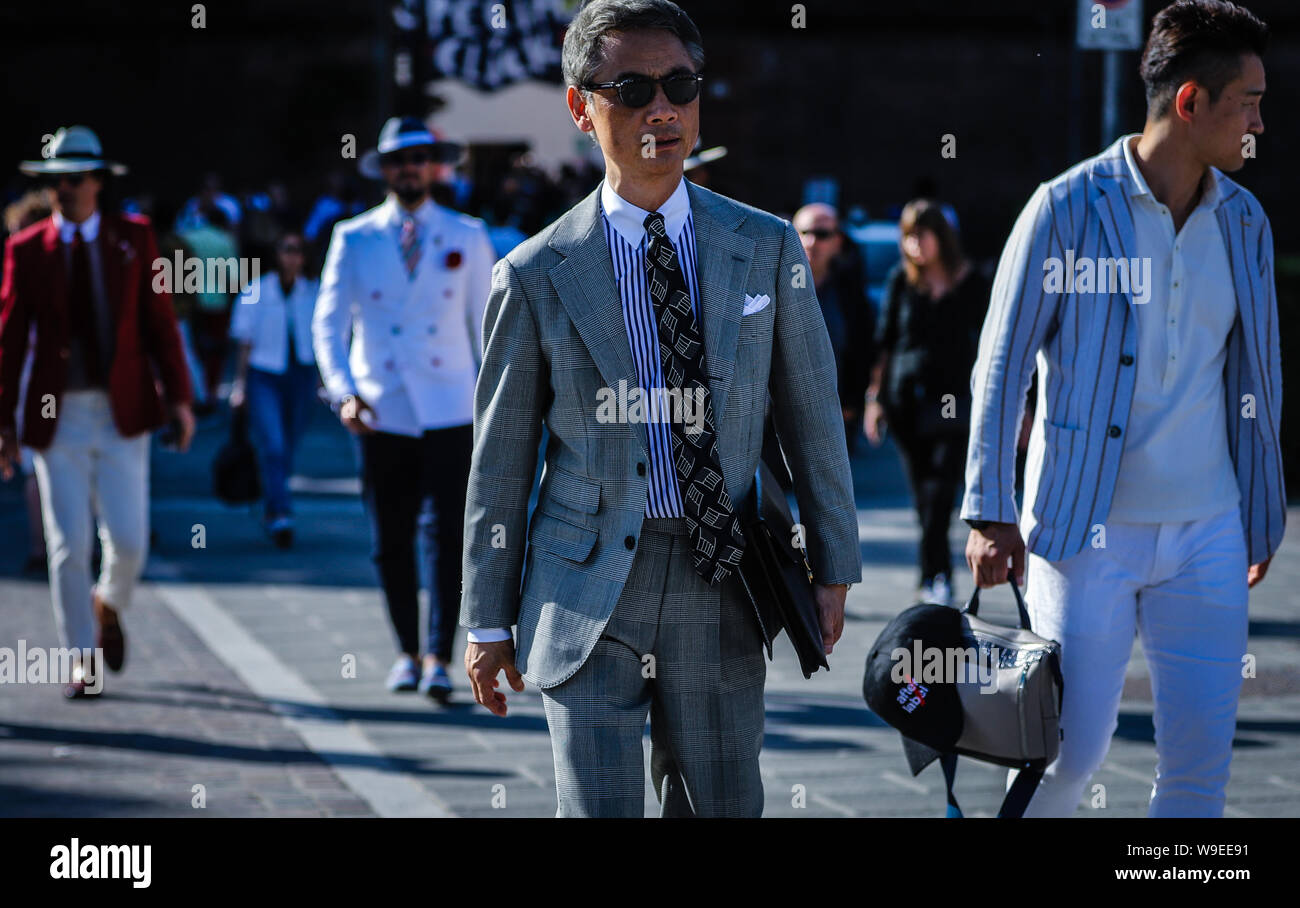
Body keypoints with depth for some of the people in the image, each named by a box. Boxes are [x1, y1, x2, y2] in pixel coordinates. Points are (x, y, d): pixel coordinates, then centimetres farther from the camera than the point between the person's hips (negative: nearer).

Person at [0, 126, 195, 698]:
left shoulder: (133, 238, 4)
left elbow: (159, 320, 5)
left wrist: (178, 396, -1)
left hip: (122, 412, 0)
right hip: (57, 415, 0)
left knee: (129, 539, -3)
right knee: (69, 545, -1)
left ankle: (109, 604, 31)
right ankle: (83, 663, 10)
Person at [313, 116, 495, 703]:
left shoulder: (467, 237, 7)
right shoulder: (353, 240, 5)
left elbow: (488, 323, 11)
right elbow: (329, 324, 4)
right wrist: (343, 391, -11)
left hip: (450, 412, -1)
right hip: (381, 412, 1)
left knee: (447, 535, -10)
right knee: (390, 541, 4)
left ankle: (439, 661, -10)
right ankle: (406, 653, 19)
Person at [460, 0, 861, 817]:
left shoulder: (768, 249, 4)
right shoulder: (536, 276, -2)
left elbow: (813, 415, 9)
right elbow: (501, 460, 2)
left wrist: (834, 566, 8)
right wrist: (488, 620, 3)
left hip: (720, 580, 2)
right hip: (588, 588, -2)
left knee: (721, 807, 10)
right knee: (599, 809, -5)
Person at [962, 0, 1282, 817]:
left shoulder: (1245, 221, 7)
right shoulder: (1069, 209, -8)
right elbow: (1002, 366, -5)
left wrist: (1265, 512, 17)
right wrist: (990, 513, -8)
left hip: (1207, 534, 4)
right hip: (1088, 530, -4)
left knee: (1202, 757, 2)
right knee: (1072, 750, -3)